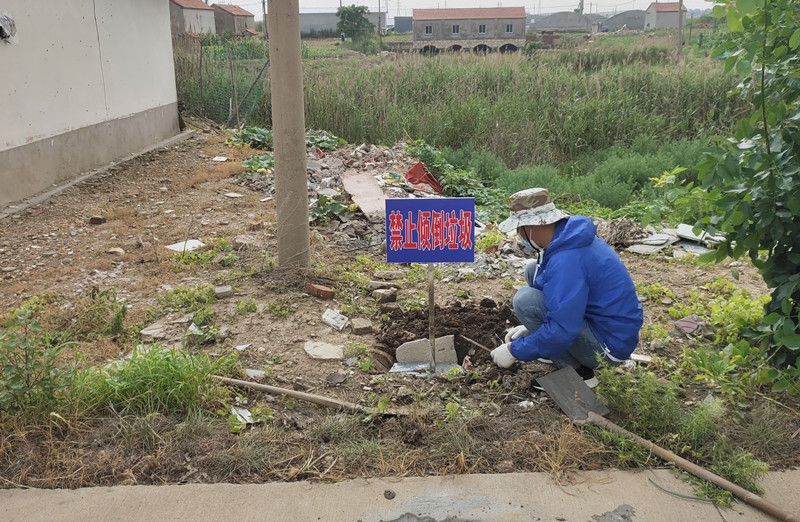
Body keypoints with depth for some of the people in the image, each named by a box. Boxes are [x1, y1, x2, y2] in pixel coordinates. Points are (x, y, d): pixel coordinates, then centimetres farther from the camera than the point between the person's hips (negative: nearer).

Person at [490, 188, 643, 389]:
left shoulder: (566, 260, -30)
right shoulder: (569, 235, 1)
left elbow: (562, 333, -31)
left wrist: (514, 350, -17)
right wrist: (531, 326, 17)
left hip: (610, 343, -10)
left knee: (525, 300, -21)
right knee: (533, 270, 9)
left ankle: (578, 372, -6)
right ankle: (560, 351, 15)